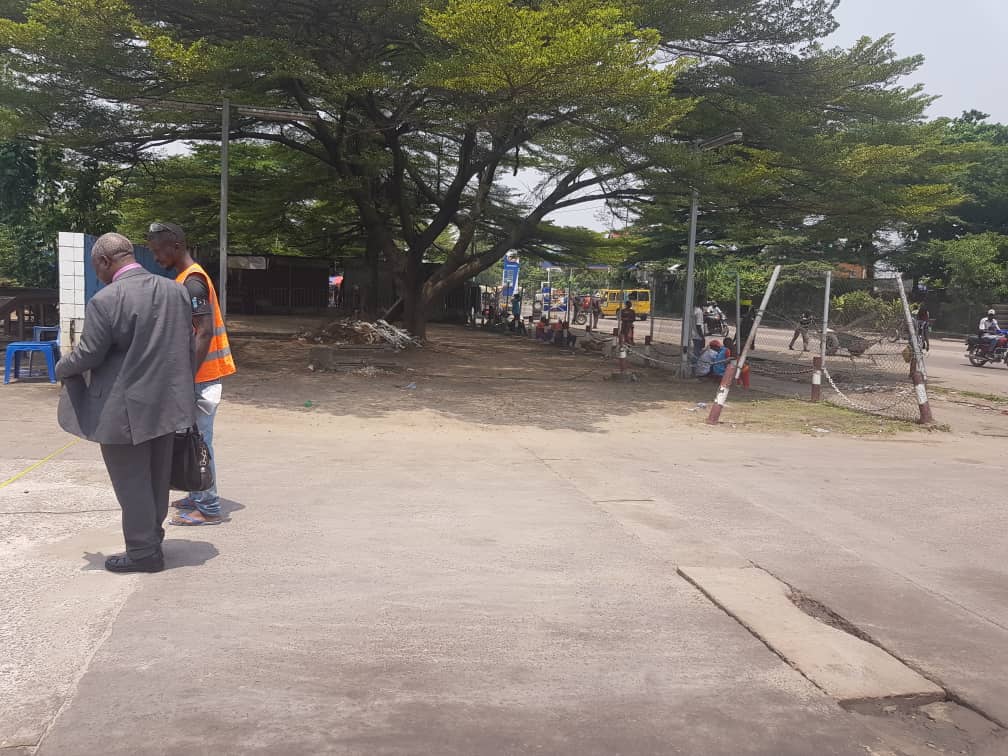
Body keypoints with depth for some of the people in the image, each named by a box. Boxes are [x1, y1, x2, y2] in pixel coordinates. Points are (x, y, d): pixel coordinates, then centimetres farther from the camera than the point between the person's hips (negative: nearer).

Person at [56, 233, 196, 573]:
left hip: (125, 411, -7)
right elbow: (188, 345, 9)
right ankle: (152, 537, 33)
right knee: (157, 478, 19)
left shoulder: (105, 300, -18)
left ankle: (144, 552, 16)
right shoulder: (176, 290, 3)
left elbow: (88, 354, -14)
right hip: (167, 403, 7)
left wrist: (61, 369, 8)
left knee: (131, 482, 7)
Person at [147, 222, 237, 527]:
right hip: (198, 372, 10)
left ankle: (209, 508, 5)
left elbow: (205, 333, -23)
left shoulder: (191, 282, -17)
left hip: (202, 375, -10)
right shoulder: (187, 278, 14)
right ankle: (199, 497, 26)